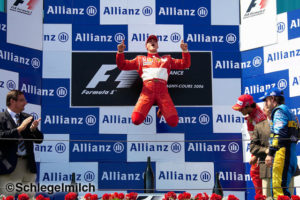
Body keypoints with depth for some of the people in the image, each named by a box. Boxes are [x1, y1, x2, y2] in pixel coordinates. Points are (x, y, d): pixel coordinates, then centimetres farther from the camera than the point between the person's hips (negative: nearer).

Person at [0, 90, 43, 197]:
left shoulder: (27, 118, 15)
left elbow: (39, 139, 12)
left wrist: (33, 129, -8)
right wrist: (19, 129, -19)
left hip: (28, 165, 5)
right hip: (10, 165, -5)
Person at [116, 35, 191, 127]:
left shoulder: (167, 59, 29)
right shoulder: (140, 59, 26)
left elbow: (184, 64, 23)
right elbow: (122, 65, 20)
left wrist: (185, 51, 6)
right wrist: (120, 52, 3)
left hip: (163, 91, 0)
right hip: (147, 91, 0)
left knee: (173, 122, -19)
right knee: (136, 119, -23)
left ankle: (162, 109, 12)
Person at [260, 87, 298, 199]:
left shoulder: (279, 111, -4)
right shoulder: (288, 112, 27)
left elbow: (279, 134, -16)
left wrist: (271, 153, -19)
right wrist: (272, 150, 27)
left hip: (282, 154, -10)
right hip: (291, 155, 10)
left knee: (279, 187, -16)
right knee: (278, 187, 11)